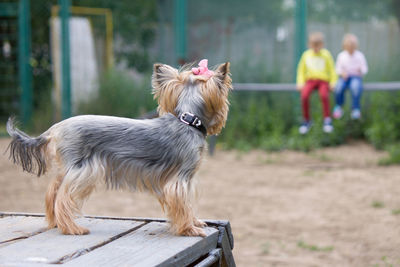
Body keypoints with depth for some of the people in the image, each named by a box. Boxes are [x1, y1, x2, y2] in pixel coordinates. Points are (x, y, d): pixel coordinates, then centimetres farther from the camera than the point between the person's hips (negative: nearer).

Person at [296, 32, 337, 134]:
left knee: (324, 95, -34)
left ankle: (327, 119, -23)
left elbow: (332, 70, 10)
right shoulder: (306, 55, 11)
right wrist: (300, 82, 3)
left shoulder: (326, 54, 8)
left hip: (323, 80, -1)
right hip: (310, 80, 1)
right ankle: (306, 120, -14)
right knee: (304, 95, -30)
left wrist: (333, 82, -4)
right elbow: (301, 70, 17)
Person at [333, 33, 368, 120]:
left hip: (356, 77, -1)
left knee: (356, 87, -37)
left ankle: (355, 108, -17)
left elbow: (365, 69, 1)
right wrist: (342, 73, -15)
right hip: (344, 77, 1)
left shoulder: (360, 56, 1)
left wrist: (361, 70, -23)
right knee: (338, 88, -32)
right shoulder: (341, 56, 4)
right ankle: (339, 105, -1)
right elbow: (338, 68, 7)